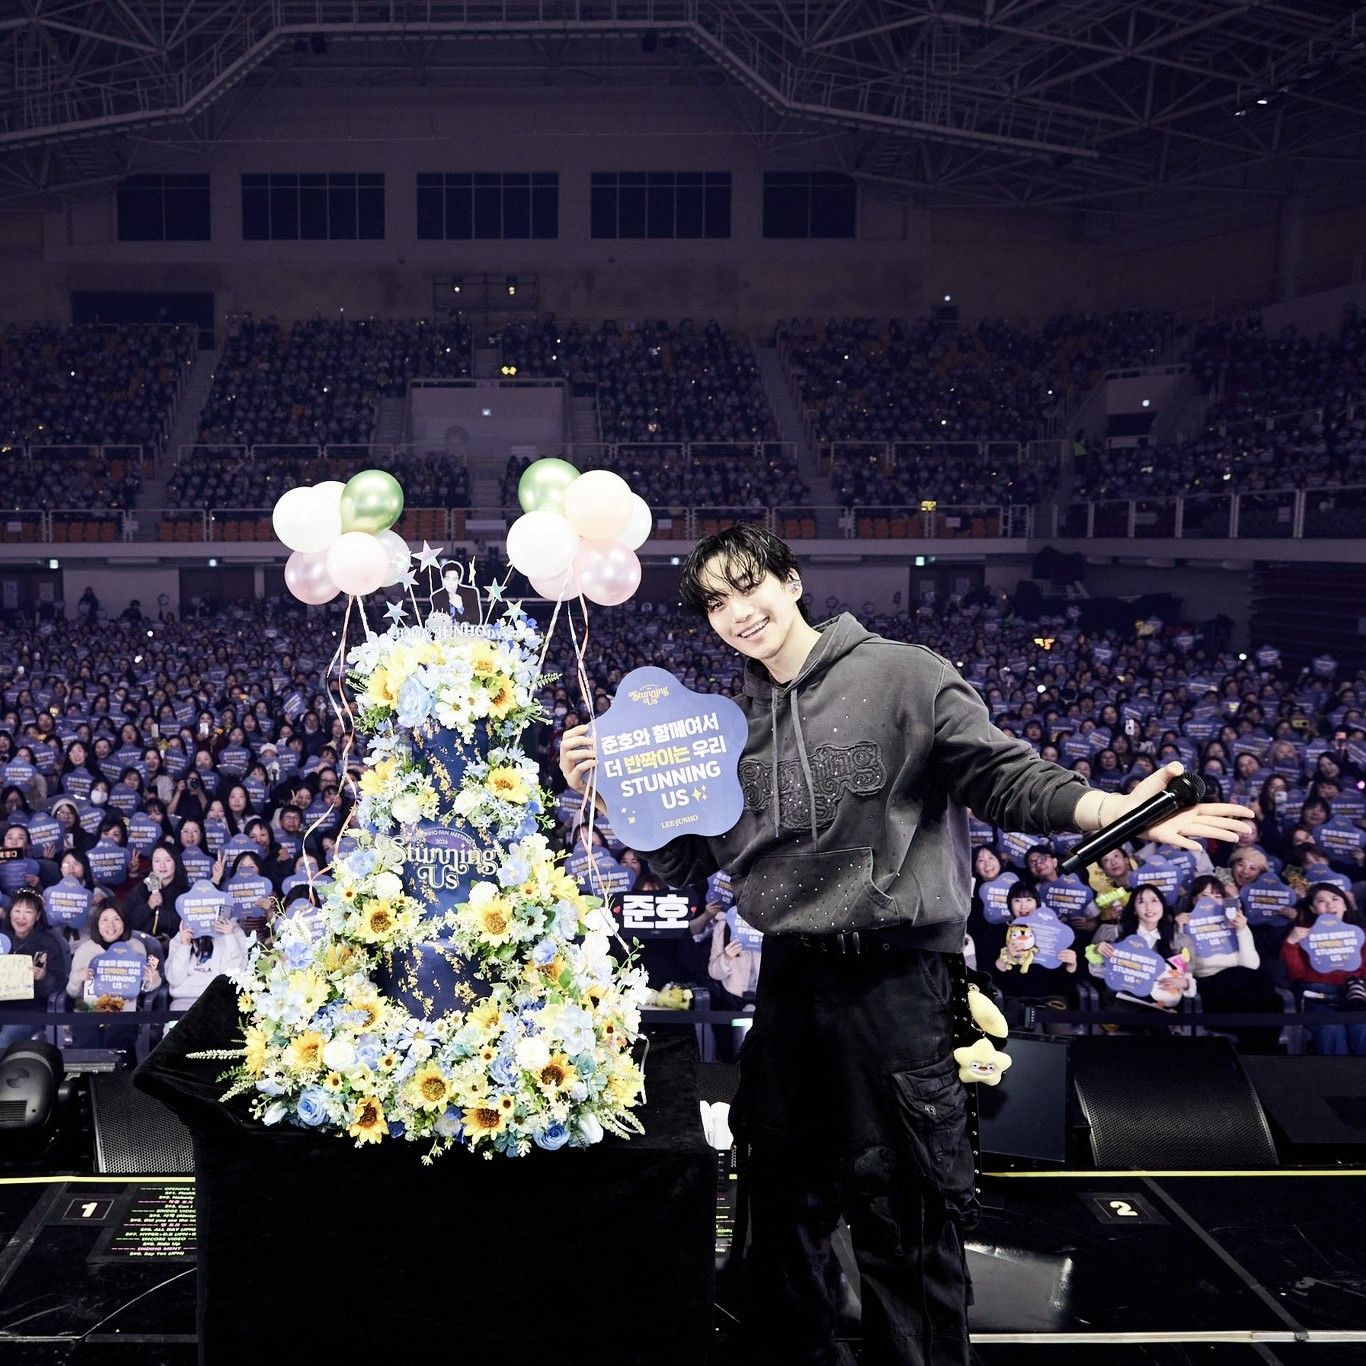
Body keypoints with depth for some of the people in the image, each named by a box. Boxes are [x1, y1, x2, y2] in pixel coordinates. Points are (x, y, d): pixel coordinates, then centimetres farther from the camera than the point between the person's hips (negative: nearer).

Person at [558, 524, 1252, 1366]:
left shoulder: (902, 675, -5)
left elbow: (1003, 776, -9)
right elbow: (687, 861, 13)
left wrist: (1111, 812, -25)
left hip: (896, 982, -6)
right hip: (789, 982, 6)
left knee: (905, 1211, 2)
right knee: (785, 1199, 19)